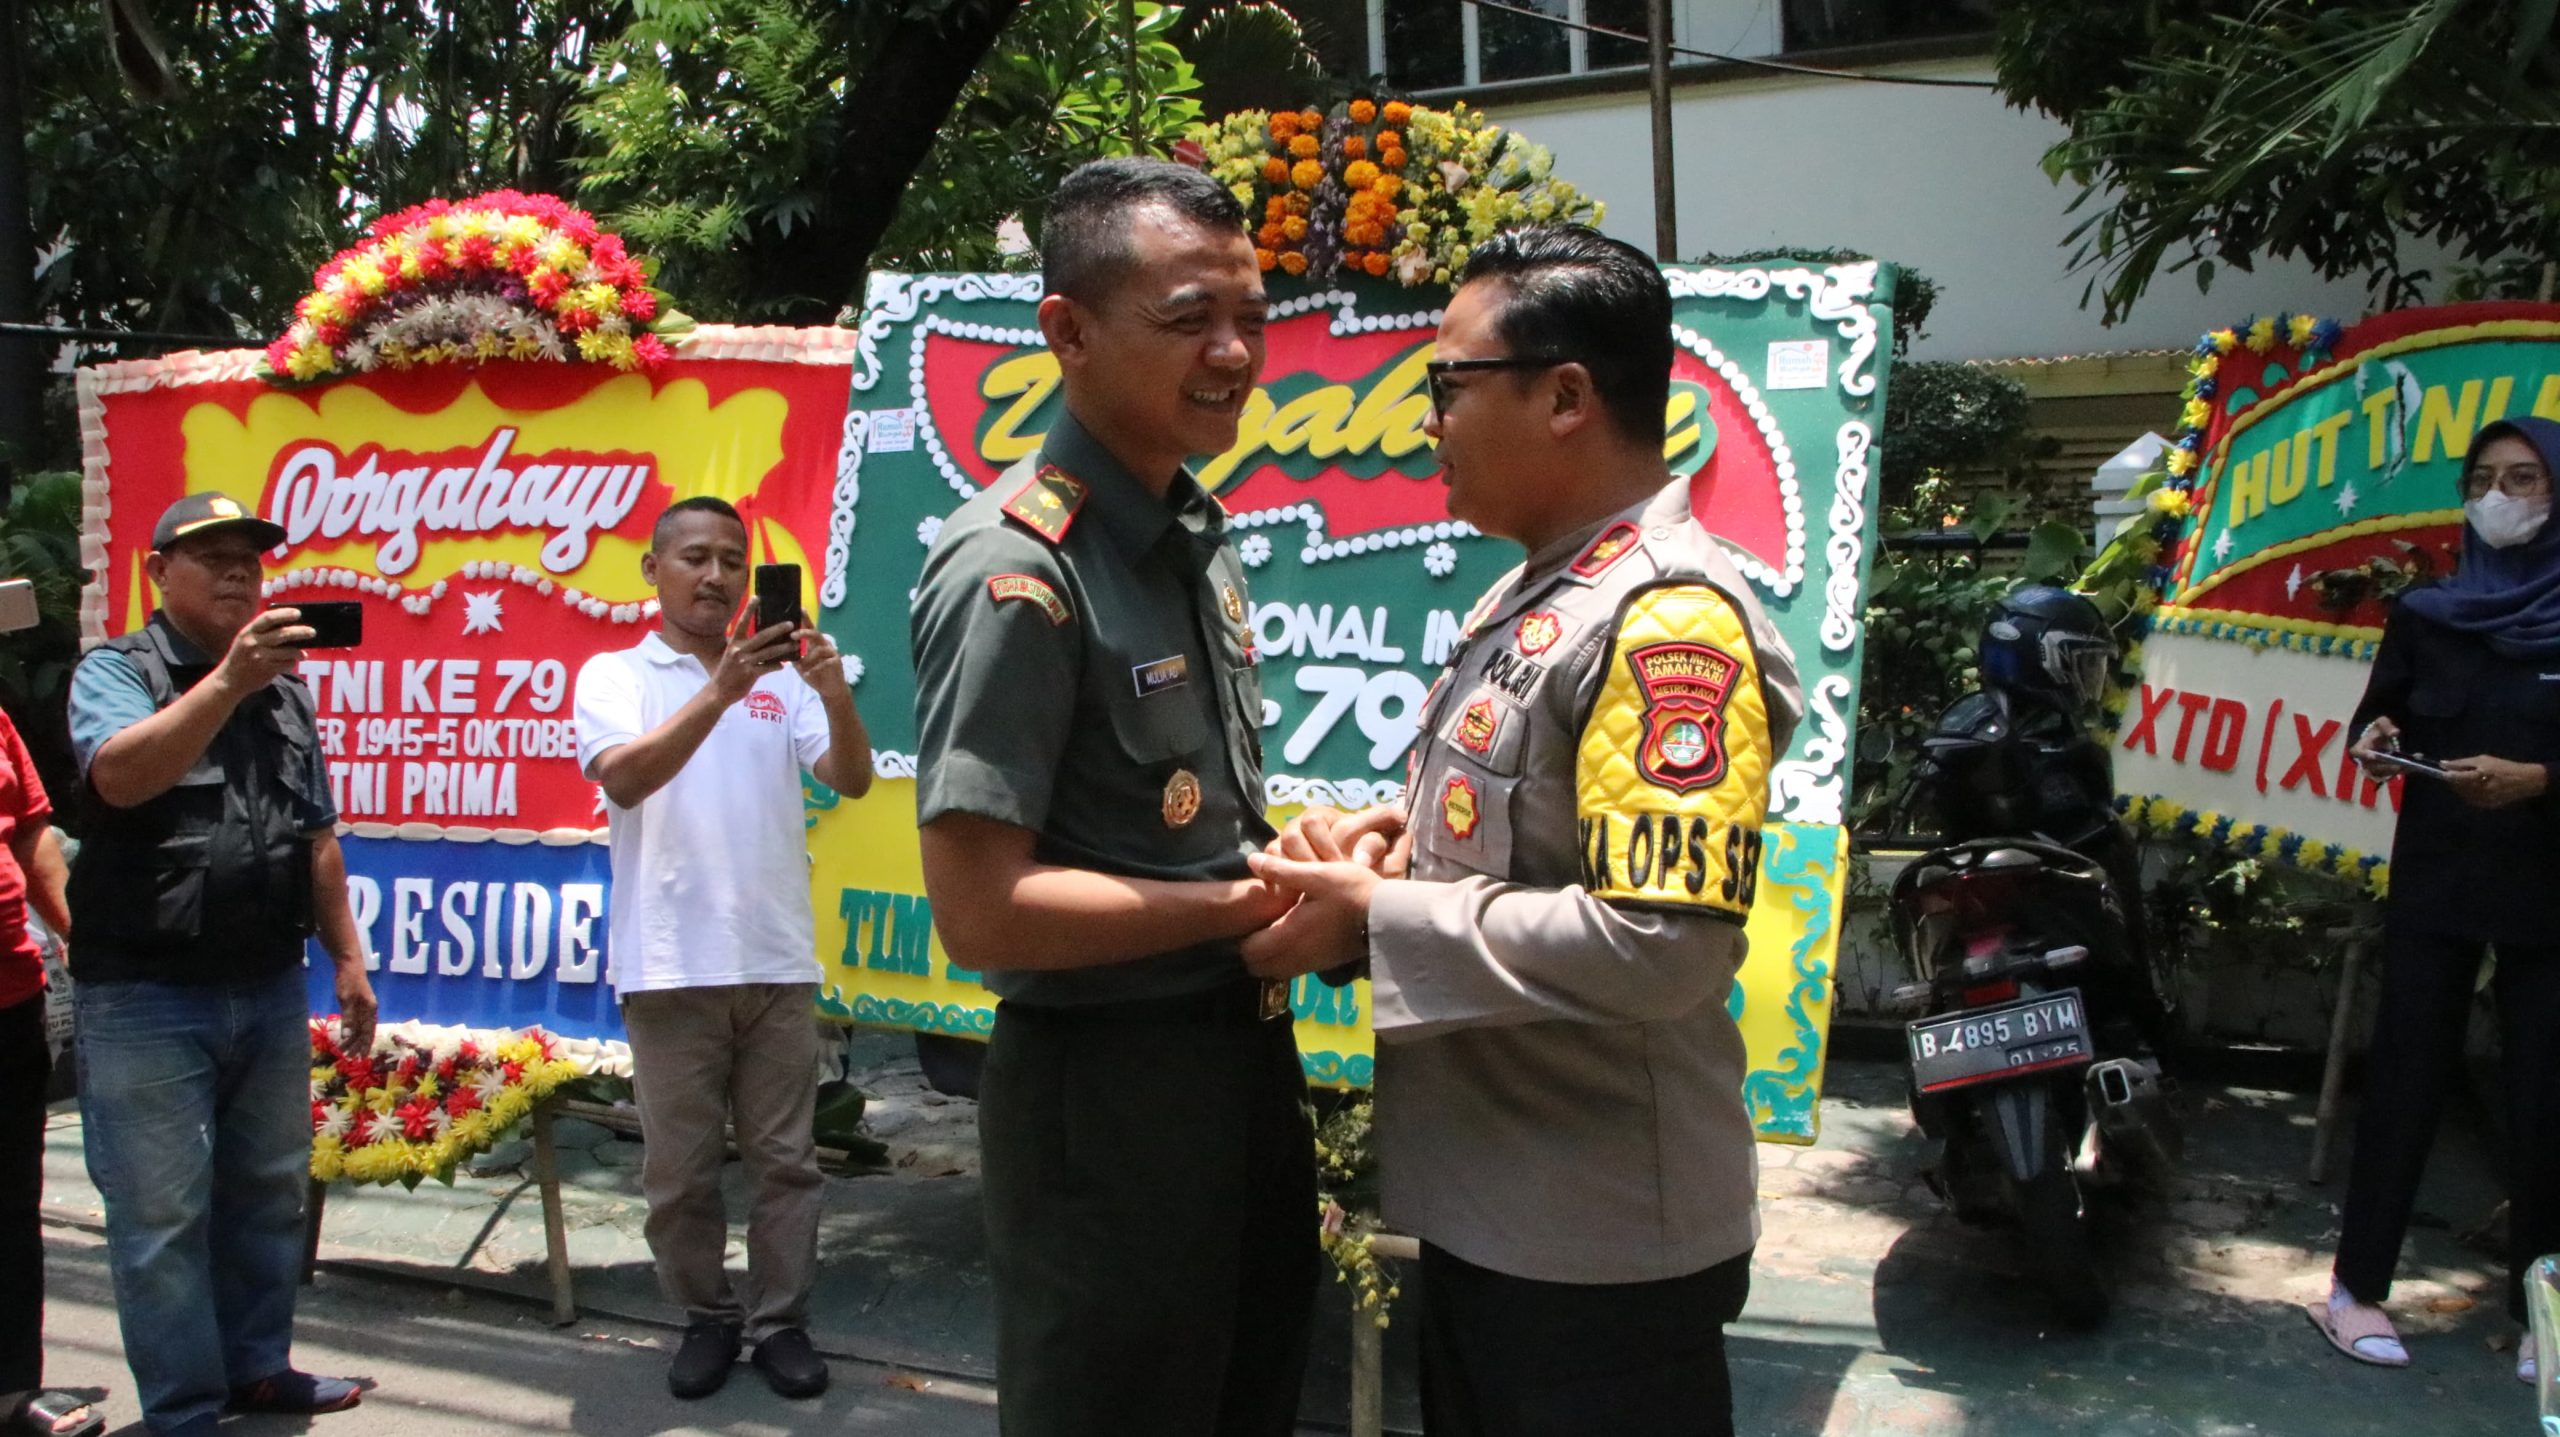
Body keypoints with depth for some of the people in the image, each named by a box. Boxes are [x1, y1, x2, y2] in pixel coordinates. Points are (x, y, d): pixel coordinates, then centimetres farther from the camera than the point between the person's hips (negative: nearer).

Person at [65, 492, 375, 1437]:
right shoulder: (116, 672, -3)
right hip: (145, 997, -5)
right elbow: (120, 774, -25)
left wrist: (347, 956, 14)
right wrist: (229, 678, -35)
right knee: (162, 1216, 2)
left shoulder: (286, 687, 13)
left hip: (270, 988, 5)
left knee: (270, 1196, 14)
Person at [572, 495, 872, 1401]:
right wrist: (718, 691, -29)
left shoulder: (783, 679, 8)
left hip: (778, 961, 2)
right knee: (680, 1168, 8)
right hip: (671, 966, -2)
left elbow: (852, 781, -2)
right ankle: (707, 1320, 24)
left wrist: (836, 696, -22)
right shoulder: (614, 675, 2)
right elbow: (624, 779, -16)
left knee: (784, 1158, 8)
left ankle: (781, 1321, 20)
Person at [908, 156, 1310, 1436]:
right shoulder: (1016, 571, -21)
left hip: (1247, 1053, 9)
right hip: (1107, 1087, -9)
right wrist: (1253, 905, -18)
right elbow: (982, 910, -25)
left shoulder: (1198, 536, 8)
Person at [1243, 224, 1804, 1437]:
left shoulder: (1669, 621, -21)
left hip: (1599, 1251, -9)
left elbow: (1658, 948, -29)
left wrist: (1374, 916, -20)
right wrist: (1383, 845, -1)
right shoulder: (1529, 597, 10)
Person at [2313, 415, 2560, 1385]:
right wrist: (2374, 742, -11)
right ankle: (2355, 1286, 6)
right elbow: (2379, 716, 11)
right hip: (2436, 873, 1)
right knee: (2406, 1074, 1)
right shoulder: (2424, 613, 9)